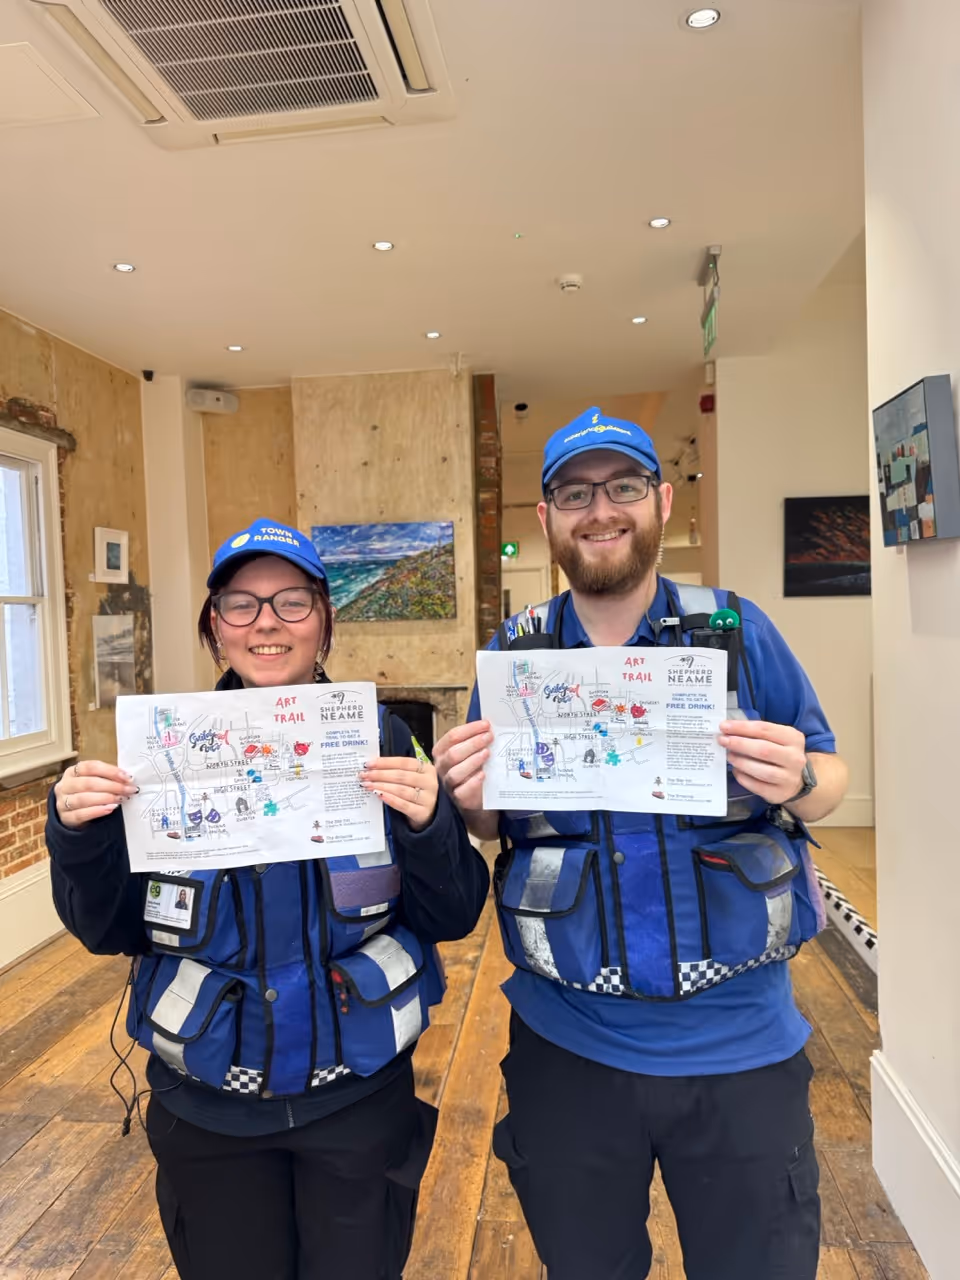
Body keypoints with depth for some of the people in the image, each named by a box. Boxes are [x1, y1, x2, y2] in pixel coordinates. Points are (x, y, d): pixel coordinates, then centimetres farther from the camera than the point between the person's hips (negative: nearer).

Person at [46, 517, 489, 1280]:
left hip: (359, 1097, -1)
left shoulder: (380, 739, -10)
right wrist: (81, 837, -20)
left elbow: (453, 918, -10)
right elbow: (111, 931, -1)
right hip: (206, 1105, 2)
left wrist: (428, 824, -29)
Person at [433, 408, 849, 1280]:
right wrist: (470, 802, -18)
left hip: (739, 1042, 0)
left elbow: (831, 777, 1)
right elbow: (490, 829, 5)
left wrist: (798, 781, -22)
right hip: (568, 1044, 1)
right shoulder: (512, 655, -2)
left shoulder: (738, 631, -6)